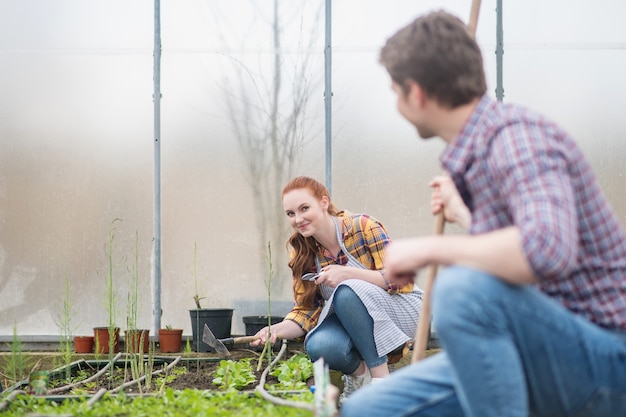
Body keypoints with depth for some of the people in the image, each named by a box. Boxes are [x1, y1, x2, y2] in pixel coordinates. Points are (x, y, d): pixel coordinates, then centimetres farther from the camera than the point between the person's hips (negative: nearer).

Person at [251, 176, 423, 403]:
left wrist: (348, 273, -32)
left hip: (401, 309, -4)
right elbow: (306, 311, -3)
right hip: (353, 321, 4)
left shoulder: (363, 227, -18)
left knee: (347, 291, -34)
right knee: (318, 346, -30)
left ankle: (380, 374, -20)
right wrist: (278, 329, -24)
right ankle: (359, 371, 3)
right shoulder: (302, 253, -3)